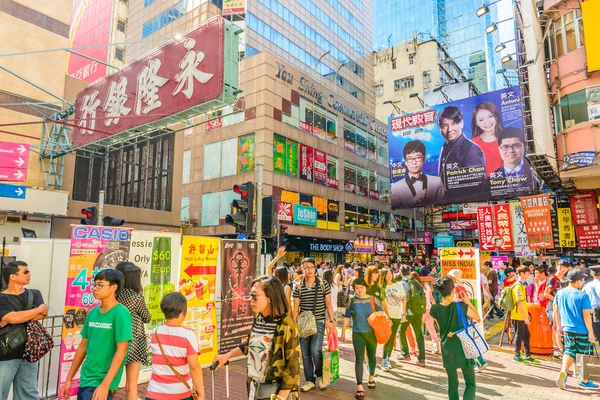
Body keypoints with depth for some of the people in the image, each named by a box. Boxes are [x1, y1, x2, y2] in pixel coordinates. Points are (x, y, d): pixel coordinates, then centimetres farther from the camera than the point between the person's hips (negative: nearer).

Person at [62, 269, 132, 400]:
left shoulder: (120, 313, -15)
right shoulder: (92, 313, 5)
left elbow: (121, 350, -17)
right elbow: (83, 346, 13)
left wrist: (105, 385, -20)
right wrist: (69, 379, 14)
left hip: (101, 382, -6)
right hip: (85, 380, 6)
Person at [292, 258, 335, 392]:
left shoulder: (323, 284, -3)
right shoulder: (298, 287, 0)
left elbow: (328, 304, 1)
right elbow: (296, 307, 4)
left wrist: (332, 320, -6)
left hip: (319, 322, -2)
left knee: (315, 351, -13)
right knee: (305, 353, 7)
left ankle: (320, 375, 15)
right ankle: (310, 381, 22)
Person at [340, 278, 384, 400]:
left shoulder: (373, 299, -3)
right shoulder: (352, 301, -2)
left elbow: (381, 311, 1)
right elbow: (347, 317, 1)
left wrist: (375, 313, -21)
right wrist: (343, 332, 2)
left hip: (371, 333, 1)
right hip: (357, 334, -1)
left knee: (371, 356, 18)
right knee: (359, 359, -6)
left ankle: (371, 377, 43)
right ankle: (359, 387, -3)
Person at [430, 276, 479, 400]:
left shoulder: (435, 309, -7)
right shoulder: (461, 306, -17)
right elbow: (477, 317, 0)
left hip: (447, 349, 3)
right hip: (463, 348, -3)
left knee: (452, 383, 17)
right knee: (471, 383, 10)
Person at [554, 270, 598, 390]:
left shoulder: (560, 293, 1)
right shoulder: (583, 296, -17)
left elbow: (556, 311, 10)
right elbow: (586, 316, -16)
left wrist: (559, 326, 21)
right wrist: (591, 333, -8)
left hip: (567, 330, 5)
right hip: (582, 331, -4)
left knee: (569, 352, 15)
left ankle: (563, 372, -6)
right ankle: (585, 382, 24)